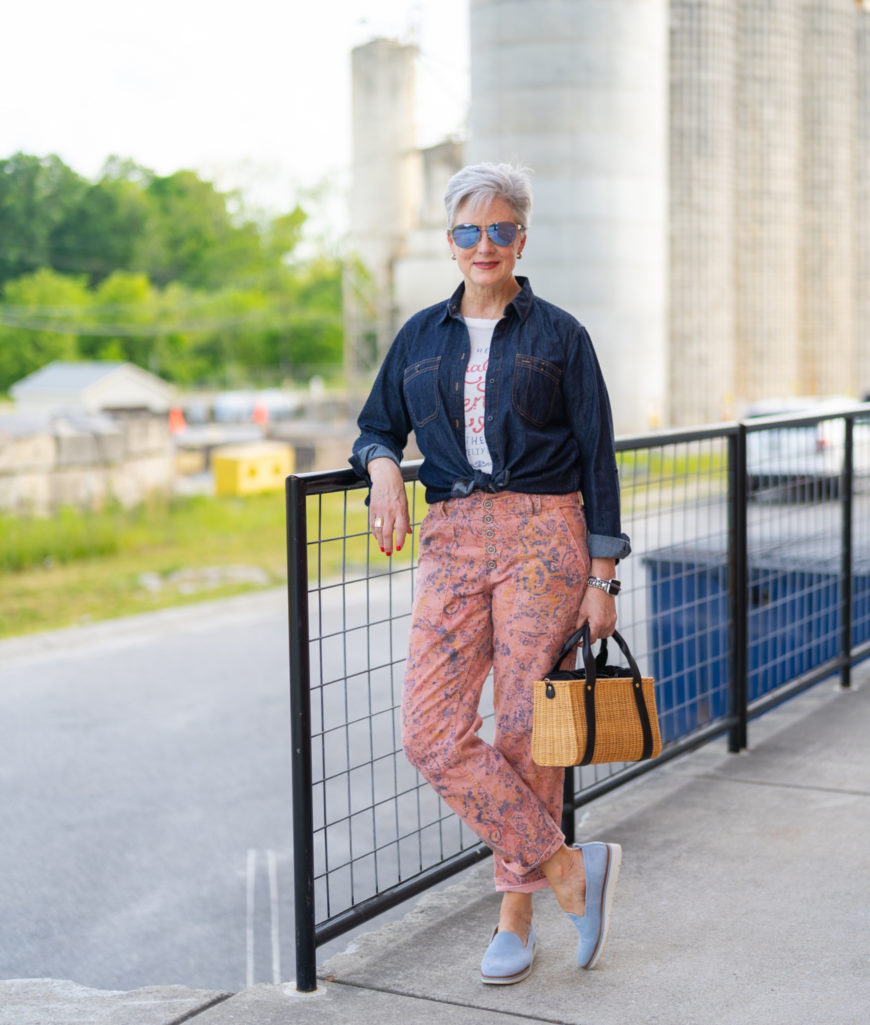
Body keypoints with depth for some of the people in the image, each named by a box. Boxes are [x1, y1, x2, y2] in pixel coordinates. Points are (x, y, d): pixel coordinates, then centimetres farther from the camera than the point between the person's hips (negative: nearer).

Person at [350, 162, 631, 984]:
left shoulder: (558, 336, 4)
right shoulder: (420, 337, 14)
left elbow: (596, 458, 2)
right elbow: (377, 427, 20)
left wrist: (601, 578, -3)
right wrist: (383, 470, -6)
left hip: (542, 535, -3)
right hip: (451, 544, 4)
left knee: (525, 731, -3)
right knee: (430, 732, -9)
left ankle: (516, 917, 14)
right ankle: (570, 871, 2)